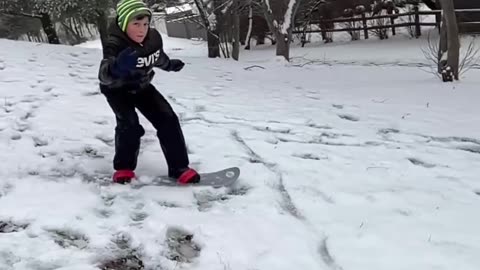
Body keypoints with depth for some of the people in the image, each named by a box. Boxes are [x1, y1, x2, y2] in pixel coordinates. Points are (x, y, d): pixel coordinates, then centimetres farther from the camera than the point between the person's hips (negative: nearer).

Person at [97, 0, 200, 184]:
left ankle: (179, 167, -2)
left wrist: (170, 65, 25)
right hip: (116, 89, -4)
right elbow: (104, 75, -50)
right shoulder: (115, 45, -35)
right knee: (129, 124, -26)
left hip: (141, 86, 5)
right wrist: (116, 69, -72)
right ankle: (123, 168, -5)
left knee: (167, 119, -8)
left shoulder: (154, 38, -19)